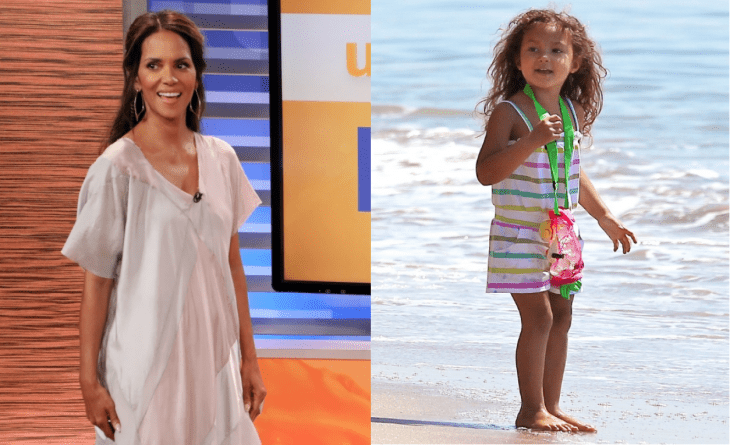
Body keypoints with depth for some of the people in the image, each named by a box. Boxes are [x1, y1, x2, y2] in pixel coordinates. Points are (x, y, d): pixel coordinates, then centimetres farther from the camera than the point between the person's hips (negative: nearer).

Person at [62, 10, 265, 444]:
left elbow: (232, 264, 8)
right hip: (145, 365, -4)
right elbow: (96, 282, -8)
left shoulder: (221, 159, 3)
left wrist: (249, 359, 9)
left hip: (214, 360, 4)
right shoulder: (115, 169, -11)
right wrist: (90, 382, -8)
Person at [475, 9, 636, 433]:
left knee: (561, 316, 9)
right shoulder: (509, 112, -14)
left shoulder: (574, 111, 7)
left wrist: (604, 215, 23)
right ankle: (531, 410, 1)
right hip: (519, 234, -7)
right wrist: (531, 141, -33)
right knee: (539, 316, -10)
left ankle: (551, 406, 20)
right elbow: (486, 172, -23)